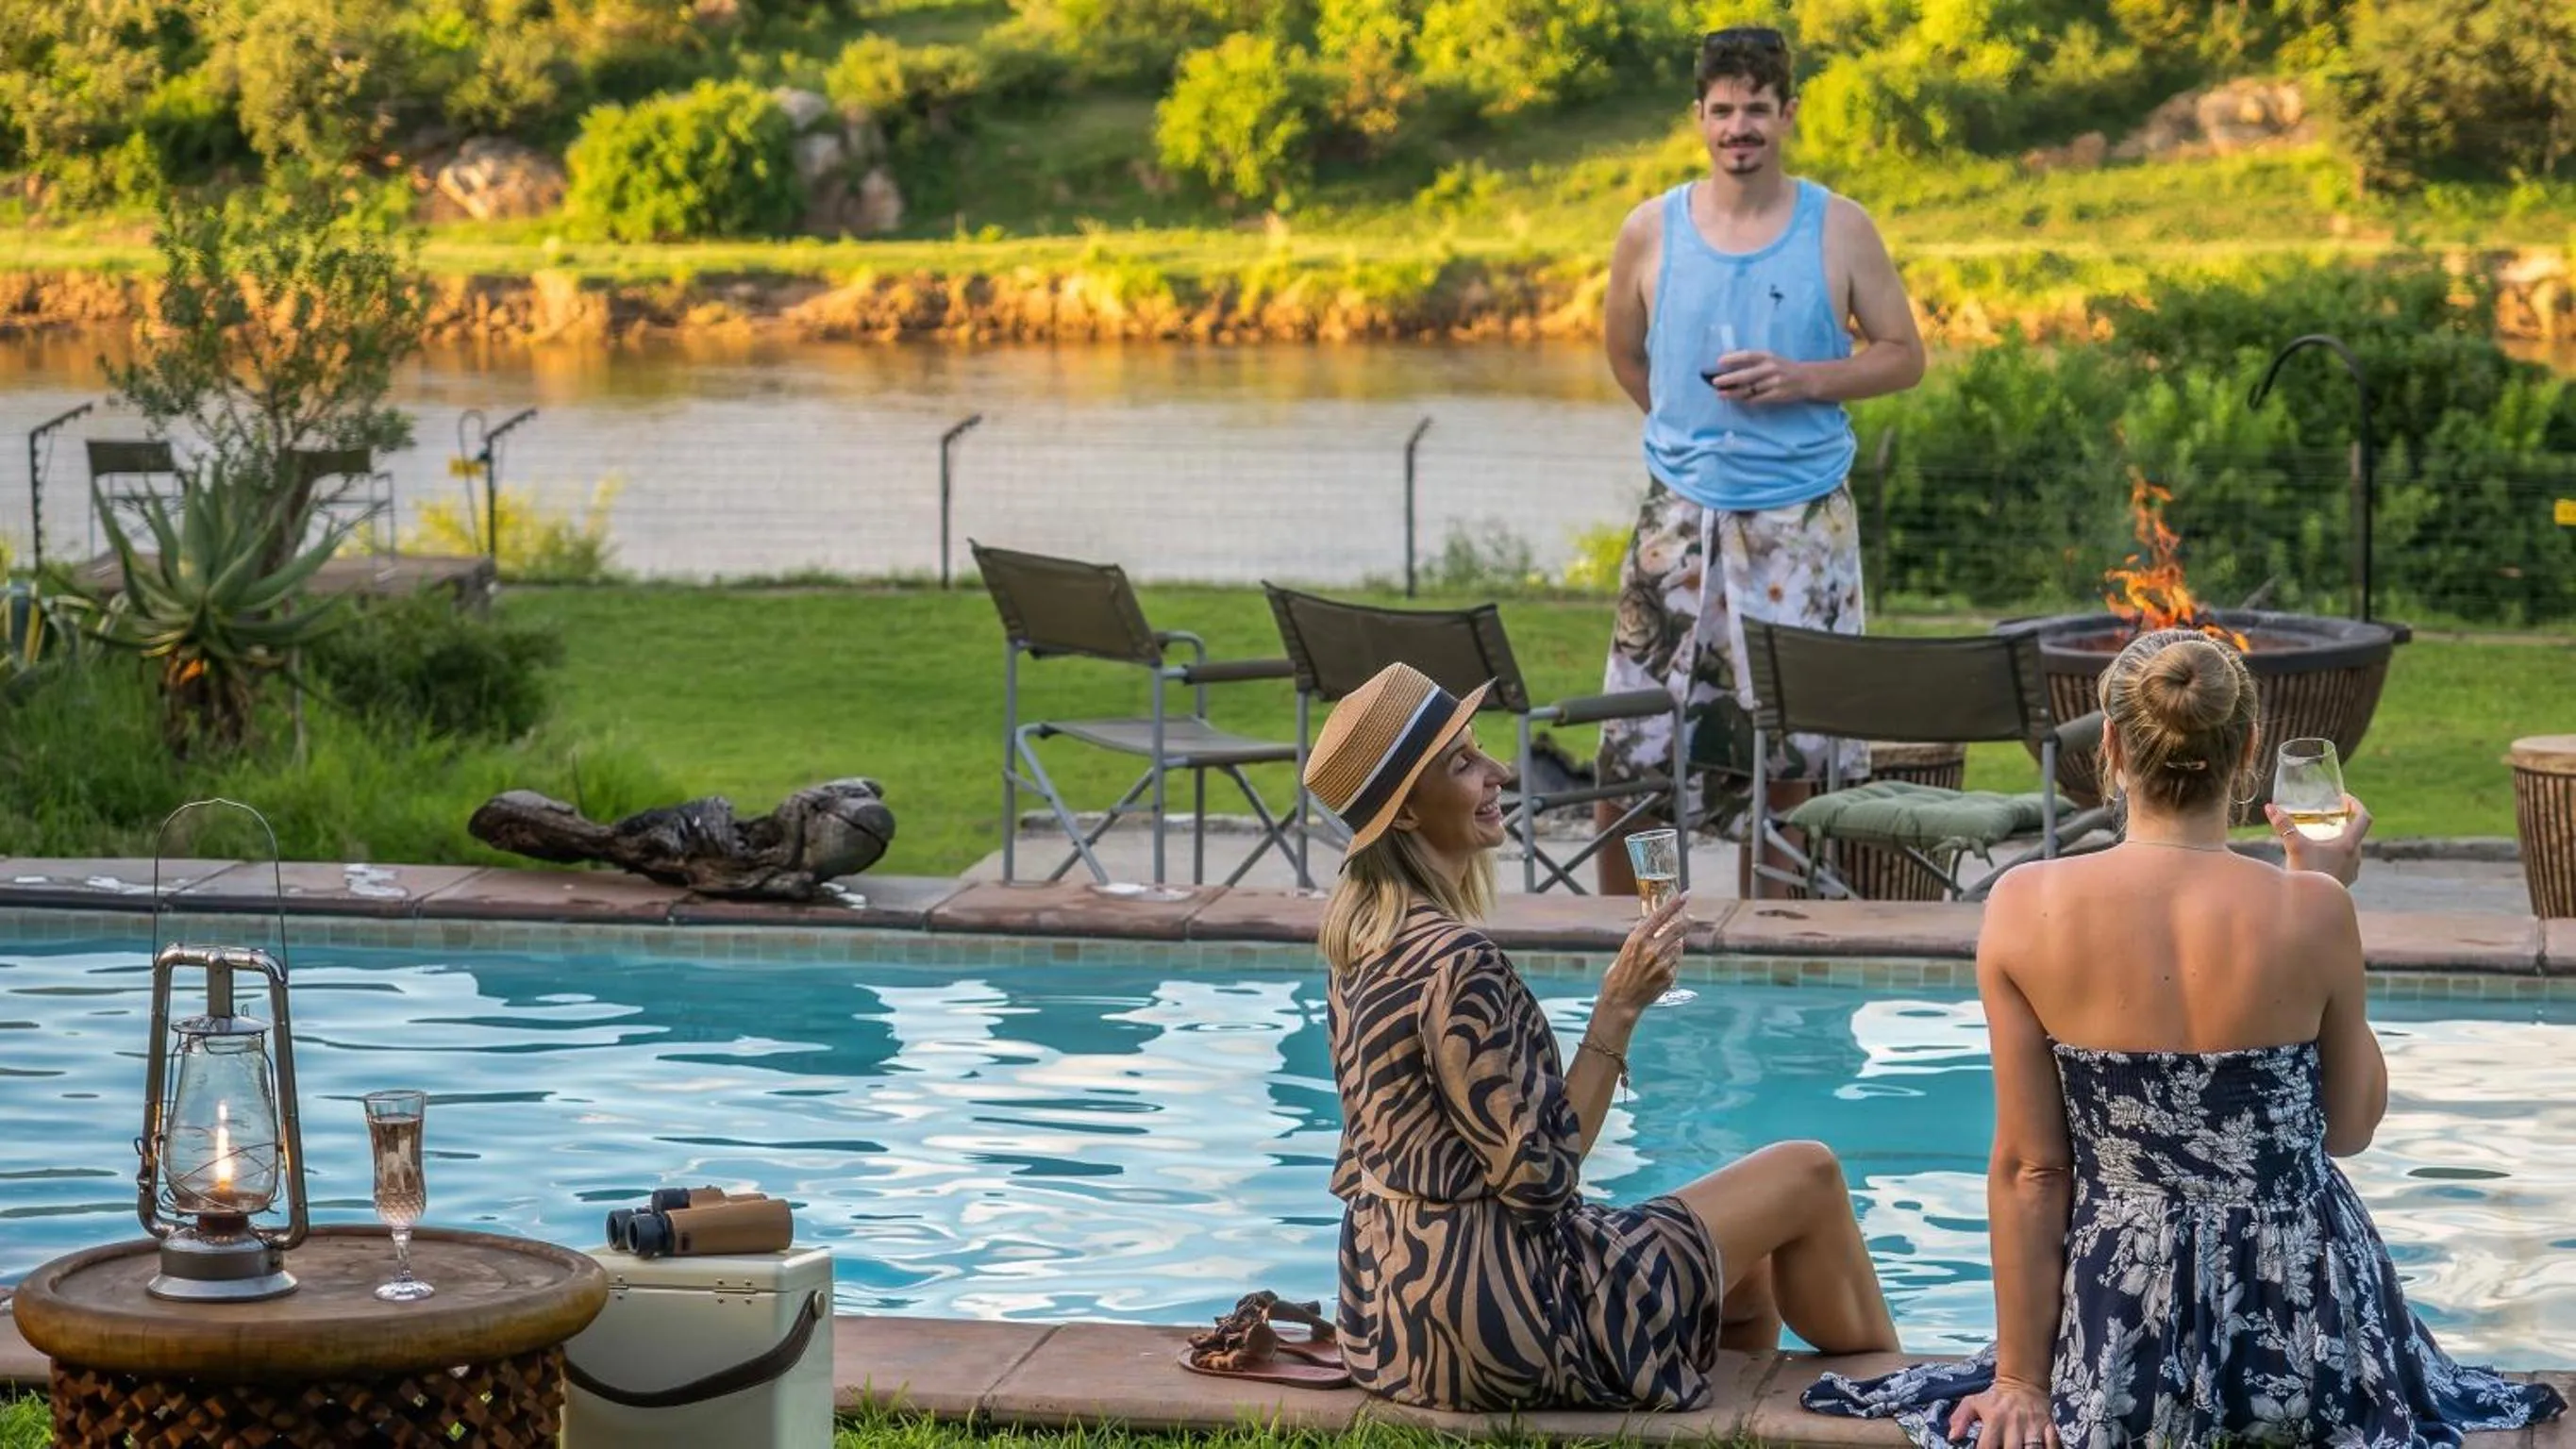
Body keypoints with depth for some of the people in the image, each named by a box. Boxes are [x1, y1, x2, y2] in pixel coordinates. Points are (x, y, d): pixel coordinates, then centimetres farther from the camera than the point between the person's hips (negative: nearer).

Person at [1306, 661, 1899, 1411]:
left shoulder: (1367, 934, 5)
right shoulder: (1457, 963, -24)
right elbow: (1539, 1174, -20)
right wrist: (1618, 1007, -16)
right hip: (1492, 1322, -9)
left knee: (1750, 1274, 25)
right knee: (1809, 1176, 7)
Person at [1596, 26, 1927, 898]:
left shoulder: (1840, 231, 0)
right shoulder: (1652, 232, 3)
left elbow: (1905, 357, 3)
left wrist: (1803, 380, -12)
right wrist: (1694, 430, 12)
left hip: (1801, 523, -1)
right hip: (1681, 516, 1)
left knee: (1789, 757, 2)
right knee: (1629, 752, -1)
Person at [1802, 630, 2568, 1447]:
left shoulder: (2027, 909, -11)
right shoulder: (2311, 914, -11)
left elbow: (2029, 1170, -7)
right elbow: (2350, 1128, 6)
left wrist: (2022, 1382, 1)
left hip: (2122, 1329, -1)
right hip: (2302, 1318, 1)